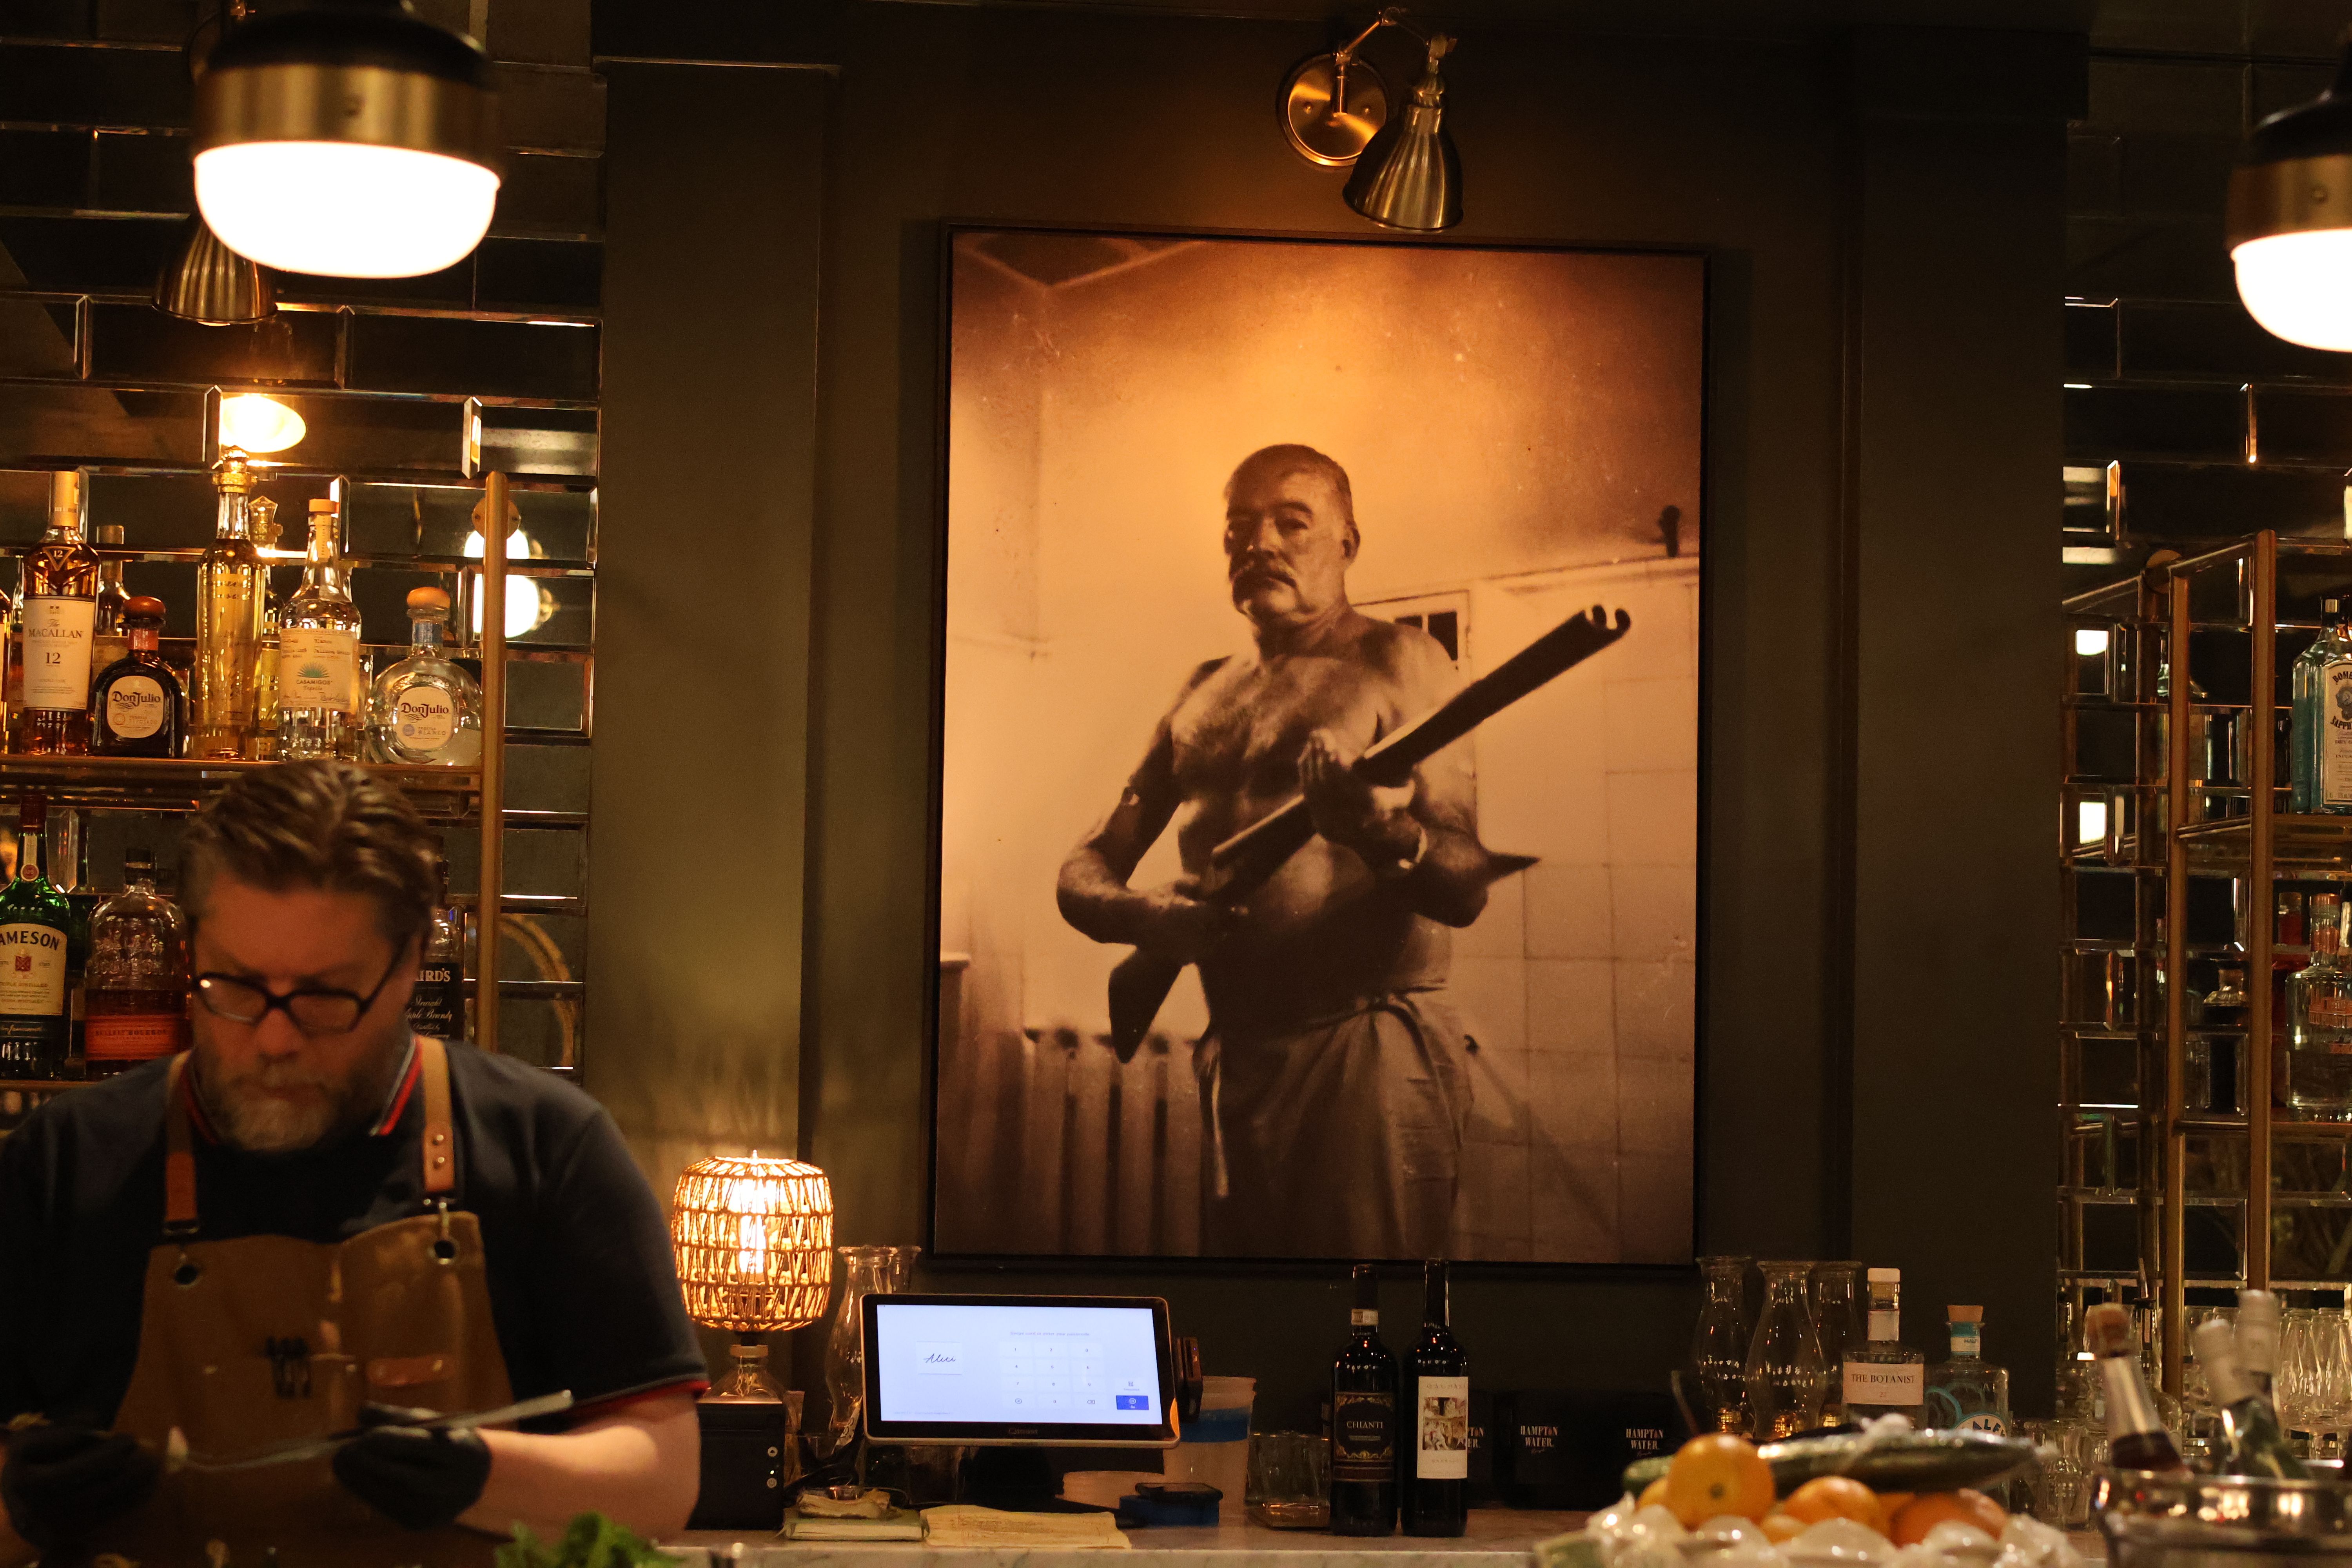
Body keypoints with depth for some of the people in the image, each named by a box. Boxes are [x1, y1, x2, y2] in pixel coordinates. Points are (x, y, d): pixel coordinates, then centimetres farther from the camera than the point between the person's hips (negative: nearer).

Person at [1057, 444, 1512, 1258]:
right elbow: (1083, 871, 15)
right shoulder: (1205, 693, 18)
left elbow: (1466, 890, -9)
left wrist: (1377, 832, -30)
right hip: (1236, 1061, 6)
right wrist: (1144, 916, -8)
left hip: (1368, 1054, -6)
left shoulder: (1396, 661, 0)